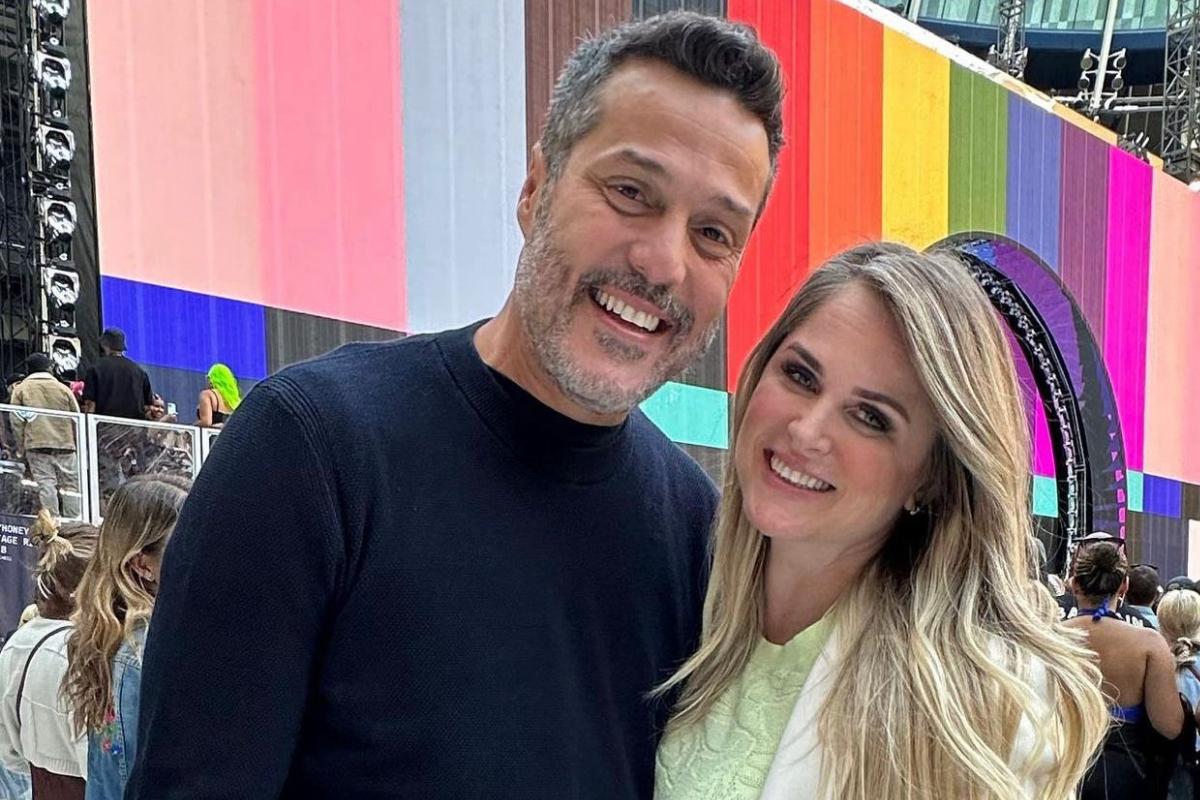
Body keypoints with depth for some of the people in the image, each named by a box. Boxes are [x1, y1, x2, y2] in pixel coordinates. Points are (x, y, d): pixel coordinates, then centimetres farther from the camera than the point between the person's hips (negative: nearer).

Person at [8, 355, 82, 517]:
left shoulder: (20, 389, 7)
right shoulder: (63, 389, 9)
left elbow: (17, 422, 3)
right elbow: (77, 421, 11)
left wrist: (21, 448, 9)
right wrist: (78, 446, 18)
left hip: (36, 445, -1)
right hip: (65, 444, 1)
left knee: (46, 485, -2)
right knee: (71, 485, 4)